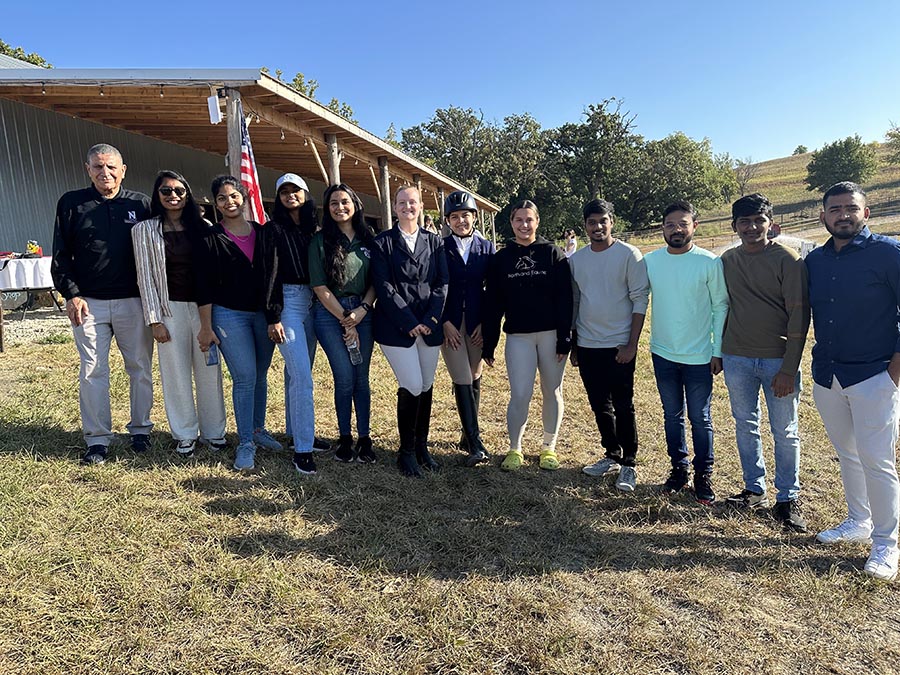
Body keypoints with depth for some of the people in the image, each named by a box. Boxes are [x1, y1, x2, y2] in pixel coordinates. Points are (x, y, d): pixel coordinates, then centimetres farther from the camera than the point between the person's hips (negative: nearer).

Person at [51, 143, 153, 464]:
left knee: (140, 369, 7)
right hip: (88, 303, 0)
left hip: (133, 302, 0)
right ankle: (97, 439, 13)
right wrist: (71, 294, -4)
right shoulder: (72, 203, 6)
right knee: (92, 372, 3)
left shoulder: (141, 204, 5)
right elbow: (61, 255, 6)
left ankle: (140, 429, 22)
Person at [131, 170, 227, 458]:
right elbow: (145, 276, -1)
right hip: (170, 308, -1)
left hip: (204, 307, 2)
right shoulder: (145, 229, 2)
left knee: (210, 371, 6)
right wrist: (154, 320, -6)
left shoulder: (203, 227, 7)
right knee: (176, 374, 4)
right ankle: (185, 435, 18)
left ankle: (213, 431, 19)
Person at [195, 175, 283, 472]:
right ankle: (245, 444, 2)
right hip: (229, 314, -4)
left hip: (263, 314, 4)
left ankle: (258, 430, 27)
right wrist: (206, 327, -8)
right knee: (245, 378, -8)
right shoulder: (211, 238, -2)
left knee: (260, 376, 10)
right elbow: (205, 286, -4)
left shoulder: (262, 233, 8)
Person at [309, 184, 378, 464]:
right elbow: (320, 286, -5)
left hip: (363, 312, 3)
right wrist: (346, 321, -8)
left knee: (361, 377, 4)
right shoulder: (320, 241, -1)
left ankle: (365, 439, 13)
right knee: (345, 378, -4)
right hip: (331, 314, -2)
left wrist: (362, 310, -9)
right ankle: (345, 438, 13)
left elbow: (375, 281, 7)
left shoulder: (368, 239, 8)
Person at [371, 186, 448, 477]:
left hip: (429, 325, 4)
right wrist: (409, 322, -13)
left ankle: (421, 447, 23)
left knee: (426, 387, 7)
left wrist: (430, 320, -8)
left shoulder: (434, 242, 11)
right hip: (397, 327, -3)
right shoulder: (383, 242, 2)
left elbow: (442, 284, 5)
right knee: (412, 387, -8)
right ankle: (406, 451, 9)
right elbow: (384, 286, -6)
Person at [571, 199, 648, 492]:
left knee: (623, 407, 2)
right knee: (600, 406, 13)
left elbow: (640, 300, -8)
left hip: (619, 345, -4)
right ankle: (612, 456, 29)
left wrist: (632, 344, -13)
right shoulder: (576, 259, 7)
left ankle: (628, 464, 15)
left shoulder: (629, 255, -6)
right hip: (587, 346, 5)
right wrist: (572, 345, 13)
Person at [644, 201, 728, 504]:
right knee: (672, 416, 15)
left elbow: (721, 307, -4)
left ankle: (703, 474, 23)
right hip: (663, 353, 3)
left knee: (700, 419, 7)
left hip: (699, 356, -3)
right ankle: (678, 468, 30)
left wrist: (718, 351, -6)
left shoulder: (709, 263, -9)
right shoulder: (650, 261, -1)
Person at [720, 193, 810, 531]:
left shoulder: (788, 260, -7)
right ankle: (754, 489, 27)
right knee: (745, 426, 13)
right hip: (737, 359, 4)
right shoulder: (727, 260, 6)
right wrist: (718, 352, 13)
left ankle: (788, 499, 19)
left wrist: (789, 367, -14)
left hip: (777, 360, -4)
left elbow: (799, 315, -9)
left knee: (785, 433, 5)